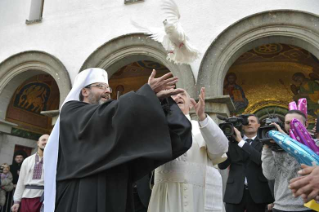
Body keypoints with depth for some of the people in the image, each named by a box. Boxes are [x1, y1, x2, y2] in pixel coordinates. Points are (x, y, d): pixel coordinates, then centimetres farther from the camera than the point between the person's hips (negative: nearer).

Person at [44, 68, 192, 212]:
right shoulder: (71, 111, 0)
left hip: (113, 197, 7)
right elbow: (116, 112, -17)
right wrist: (149, 92, -12)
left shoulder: (112, 124, 19)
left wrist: (162, 100, -9)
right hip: (80, 196, -6)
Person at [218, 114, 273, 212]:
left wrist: (241, 141, -16)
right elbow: (222, 165, -1)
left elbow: (261, 160, -17)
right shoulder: (233, 142, 7)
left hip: (257, 192, -1)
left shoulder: (263, 143, 3)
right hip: (235, 192, 1)